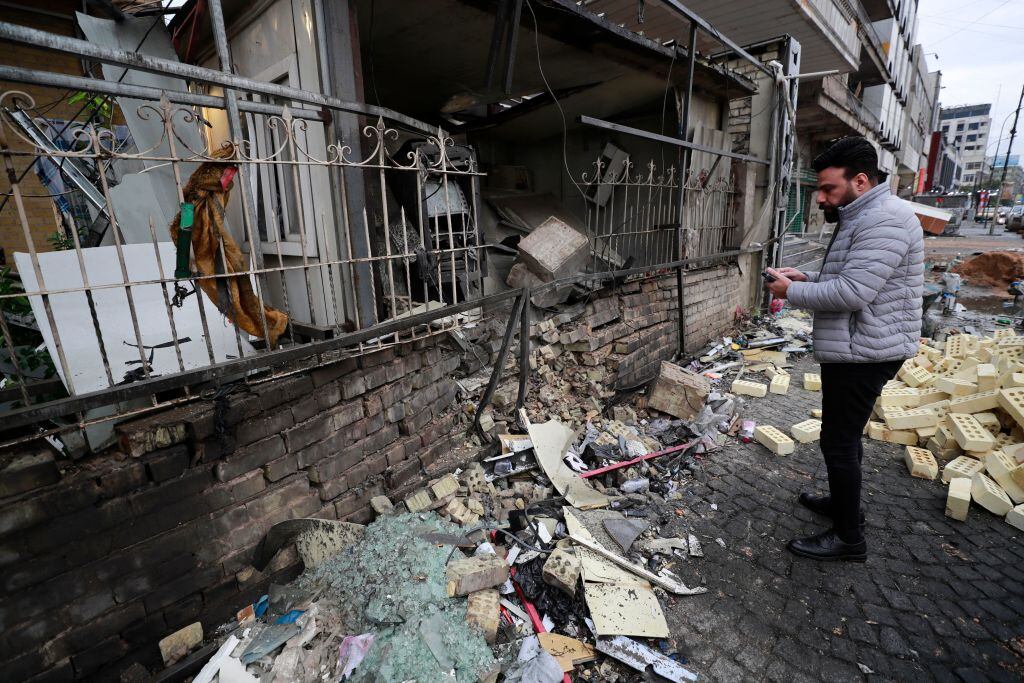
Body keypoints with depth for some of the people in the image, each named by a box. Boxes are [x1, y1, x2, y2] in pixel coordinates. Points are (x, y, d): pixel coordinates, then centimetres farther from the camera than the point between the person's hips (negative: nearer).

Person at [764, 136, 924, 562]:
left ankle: (849, 538, 11)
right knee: (845, 435, 21)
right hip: (854, 350, 11)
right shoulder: (861, 218, 15)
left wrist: (792, 293, -16)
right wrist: (806, 277, 6)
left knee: (839, 440, -3)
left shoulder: (884, 220, -20)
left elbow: (853, 292, -27)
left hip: (863, 354, -11)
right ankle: (843, 503, 39)